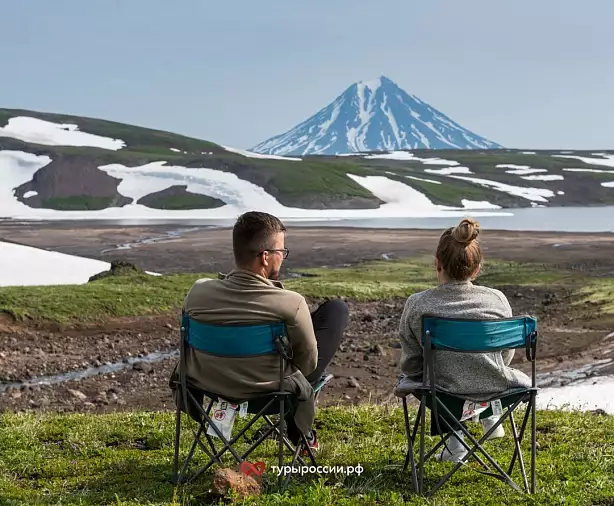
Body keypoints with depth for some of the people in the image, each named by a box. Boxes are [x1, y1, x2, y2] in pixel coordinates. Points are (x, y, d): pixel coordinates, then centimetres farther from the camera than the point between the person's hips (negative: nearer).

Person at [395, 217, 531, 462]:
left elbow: (410, 364, -7)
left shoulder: (417, 305, -17)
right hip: (494, 387, 1)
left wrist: (403, 383, 17)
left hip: (444, 391, 0)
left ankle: (454, 442, 35)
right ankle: (490, 413, 46)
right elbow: (507, 353, 3)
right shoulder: (497, 300, -13)